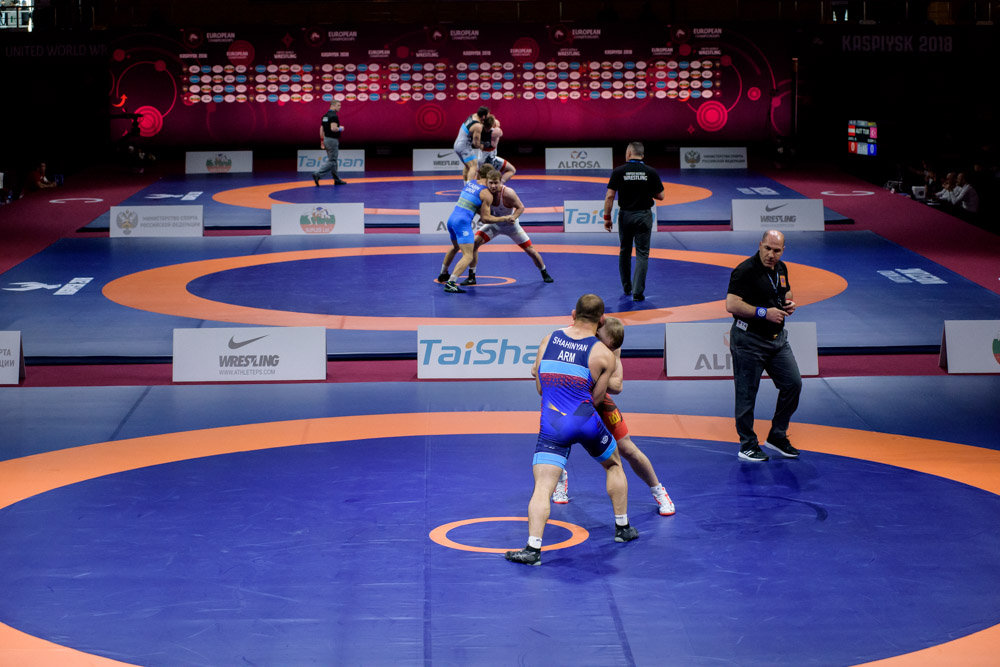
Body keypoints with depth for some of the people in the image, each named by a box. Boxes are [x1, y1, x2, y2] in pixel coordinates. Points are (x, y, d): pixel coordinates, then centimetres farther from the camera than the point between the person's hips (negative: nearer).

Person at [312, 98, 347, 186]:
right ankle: (317, 174, -16)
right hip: (333, 140, -10)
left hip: (326, 139, 10)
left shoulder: (325, 116, 11)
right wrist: (340, 128, -10)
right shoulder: (334, 116, -18)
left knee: (333, 160, 14)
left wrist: (322, 141, 20)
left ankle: (336, 180, 20)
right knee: (331, 161, -6)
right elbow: (333, 128, -29)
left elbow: (321, 129, 14)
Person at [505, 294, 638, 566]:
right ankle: (623, 528, 35)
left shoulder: (548, 339, 9)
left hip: (552, 425, 0)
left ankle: (533, 548, -21)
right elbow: (595, 399, 6)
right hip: (586, 421, 0)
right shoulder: (604, 354, 1)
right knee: (614, 465, 27)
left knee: (542, 488, -5)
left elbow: (540, 388, 14)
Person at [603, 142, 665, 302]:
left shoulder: (618, 171, -7)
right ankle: (638, 292, -6)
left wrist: (607, 217, -1)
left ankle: (627, 287, 30)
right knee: (642, 254, 2)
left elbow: (609, 196, -9)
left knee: (625, 252, 18)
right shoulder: (651, 172, -7)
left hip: (625, 215, 1)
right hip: (644, 216, -1)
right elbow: (660, 196, -1)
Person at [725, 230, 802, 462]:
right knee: (747, 394, 0)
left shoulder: (781, 268, 7)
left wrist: (789, 304, 2)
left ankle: (777, 436, 21)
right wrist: (764, 313, -25)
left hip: (777, 338, 8)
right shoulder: (745, 271, -17)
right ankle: (747, 445, 13)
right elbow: (732, 305, -24)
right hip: (749, 340, -7)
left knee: (793, 384, 6)